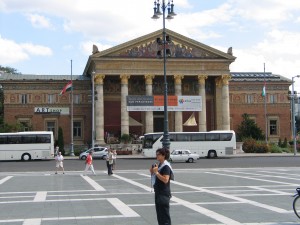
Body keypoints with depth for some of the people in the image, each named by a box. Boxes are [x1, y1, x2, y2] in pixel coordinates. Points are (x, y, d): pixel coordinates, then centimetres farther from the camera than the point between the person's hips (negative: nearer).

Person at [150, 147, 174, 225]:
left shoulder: (166, 166, -16)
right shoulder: (159, 165, 13)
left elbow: (165, 180, -25)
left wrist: (156, 172, -23)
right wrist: (152, 172, 5)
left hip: (164, 194, -10)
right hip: (158, 192, 10)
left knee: (164, 215, -5)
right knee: (159, 214, 17)